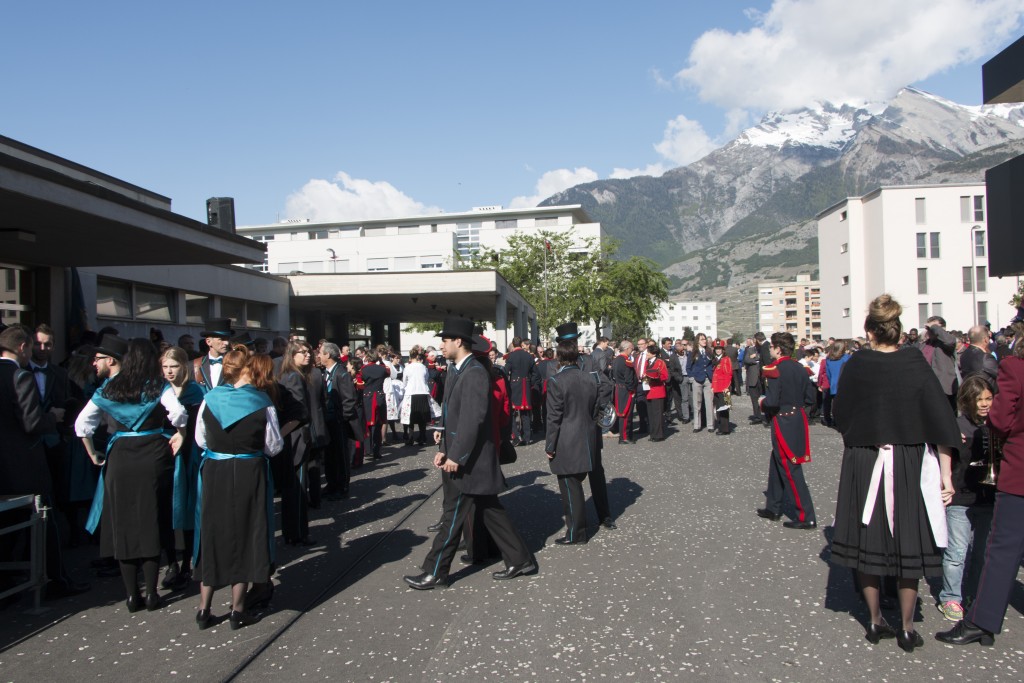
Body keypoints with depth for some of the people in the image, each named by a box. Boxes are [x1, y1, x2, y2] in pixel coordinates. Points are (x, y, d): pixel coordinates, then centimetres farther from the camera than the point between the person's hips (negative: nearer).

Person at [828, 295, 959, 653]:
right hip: (909, 466, 0)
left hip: (862, 464, 1)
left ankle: (876, 621, 21)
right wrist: (946, 474, -7)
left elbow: (841, 416, 5)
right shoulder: (915, 364, -9)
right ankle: (907, 628, 16)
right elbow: (941, 421, -11)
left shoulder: (855, 365, -6)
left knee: (868, 540, 13)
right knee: (908, 542, 10)